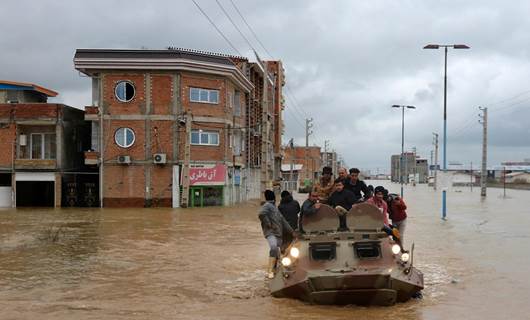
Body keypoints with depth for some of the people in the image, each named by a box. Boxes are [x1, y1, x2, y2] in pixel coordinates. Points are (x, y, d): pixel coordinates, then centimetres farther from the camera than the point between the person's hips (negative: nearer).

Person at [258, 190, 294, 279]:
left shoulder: (274, 207, 27)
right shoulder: (267, 205, -2)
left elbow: (283, 221, 29)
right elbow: (261, 214, -24)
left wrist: (291, 231, 27)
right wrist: (269, 224, -16)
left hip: (278, 233, 9)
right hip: (270, 232, -9)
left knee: (277, 253, 5)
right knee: (274, 248, -30)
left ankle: (271, 271, 17)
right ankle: (270, 271, -31)